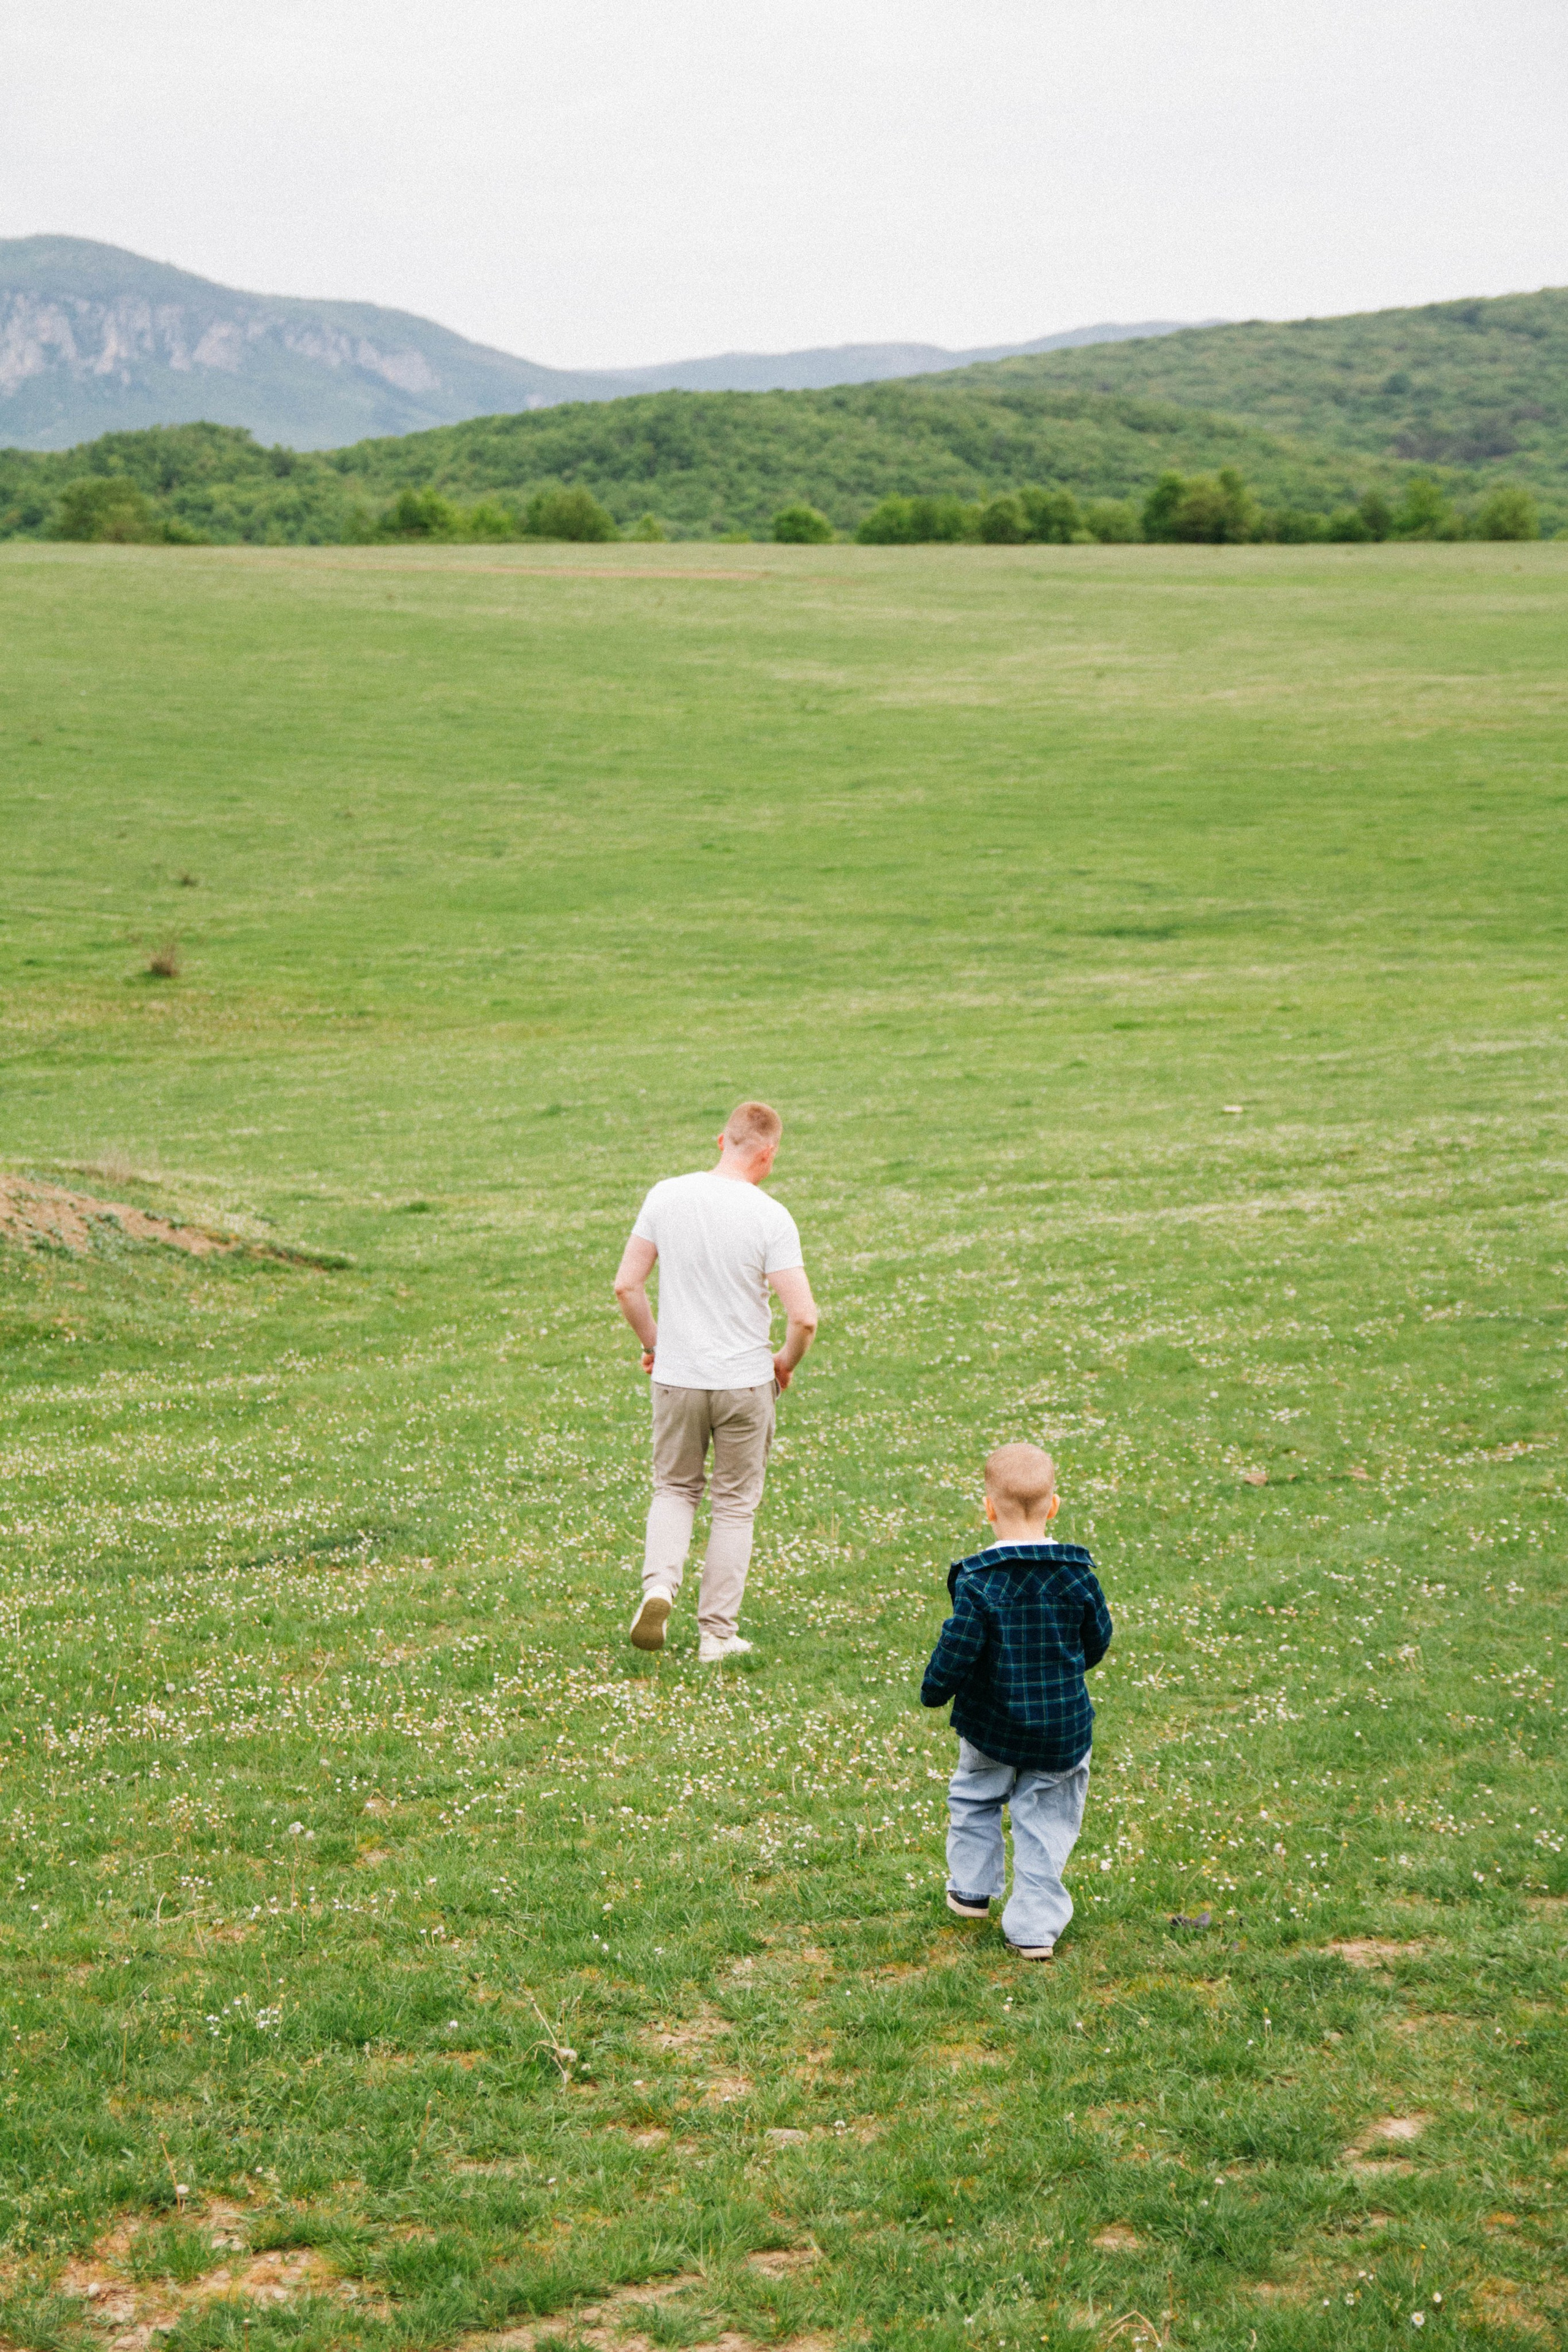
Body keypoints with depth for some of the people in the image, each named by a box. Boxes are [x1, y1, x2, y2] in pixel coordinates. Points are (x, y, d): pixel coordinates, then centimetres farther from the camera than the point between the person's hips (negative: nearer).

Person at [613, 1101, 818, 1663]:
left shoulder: (666, 1196, -4)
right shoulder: (770, 1218, -14)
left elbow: (626, 1286, 0)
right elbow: (803, 1316, -16)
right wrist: (786, 1362, 4)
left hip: (676, 1378, 2)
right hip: (745, 1382, -2)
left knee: (675, 1489, 20)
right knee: (734, 1506, 12)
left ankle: (658, 1585, -4)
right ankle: (717, 1633, 14)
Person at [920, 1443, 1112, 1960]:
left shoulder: (978, 1579, -19)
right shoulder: (1077, 1571, -9)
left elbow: (956, 1650, -19)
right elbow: (1098, 1637, 3)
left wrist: (934, 1692, 1)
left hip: (992, 1726, -2)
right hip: (1063, 1724, 2)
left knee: (975, 1799, 24)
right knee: (1045, 1820, 10)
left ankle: (971, 1890, 36)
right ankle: (1035, 1927, 8)